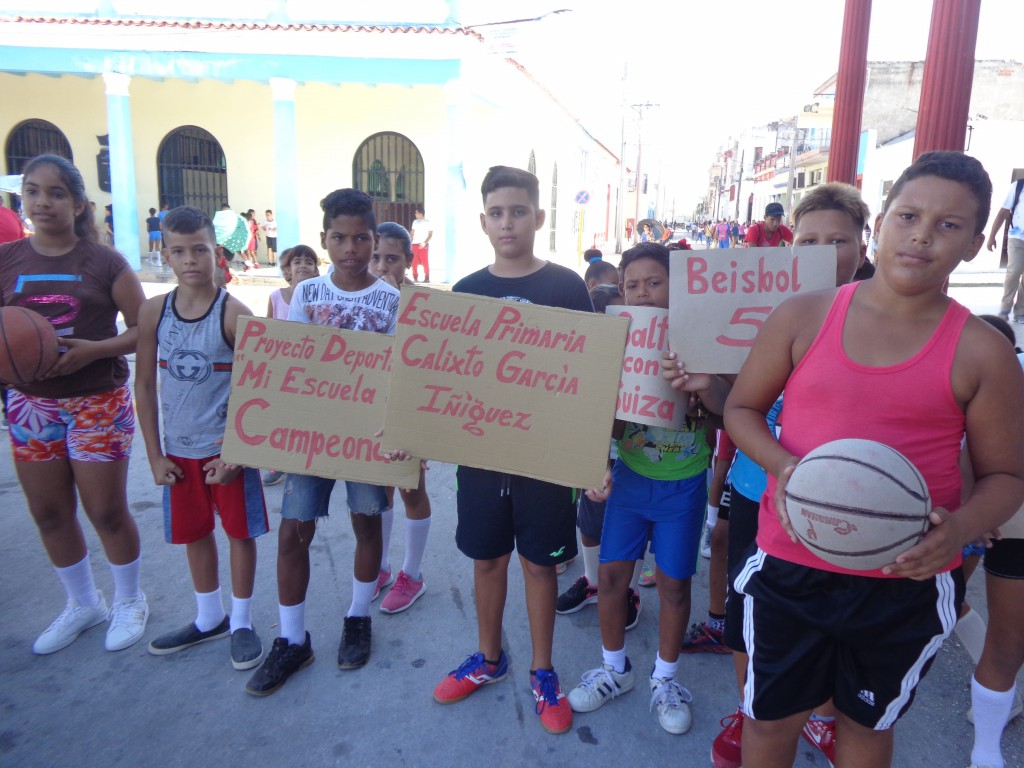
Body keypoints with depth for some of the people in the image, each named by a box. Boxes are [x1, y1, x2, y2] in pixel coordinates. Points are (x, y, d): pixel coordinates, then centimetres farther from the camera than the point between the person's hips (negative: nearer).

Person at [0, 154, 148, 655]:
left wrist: (94, 349, -21)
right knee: (49, 513, 12)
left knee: (106, 511, 3)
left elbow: (144, 329, -6)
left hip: (99, 402, -3)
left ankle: (129, 601, 28)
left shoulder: (105, 263, -6)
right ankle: (83, 604, 34)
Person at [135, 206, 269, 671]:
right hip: (179, 449, 4)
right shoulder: (153, 311, -2)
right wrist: (155, 454, 1)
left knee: (240, 531, 7)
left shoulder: (234, 313, -13)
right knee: (194, 533, 17)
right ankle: (209, 618, 37)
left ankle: (241, 622, 26)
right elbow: (144, 384, 3)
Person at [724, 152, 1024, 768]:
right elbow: (742, 408, 3)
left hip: (907, 583, 0)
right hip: (789, 566, 0)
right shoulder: (803, 317, -5)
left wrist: (961, 528, -19)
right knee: (771, 718, 18)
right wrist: (782, 465, -16)